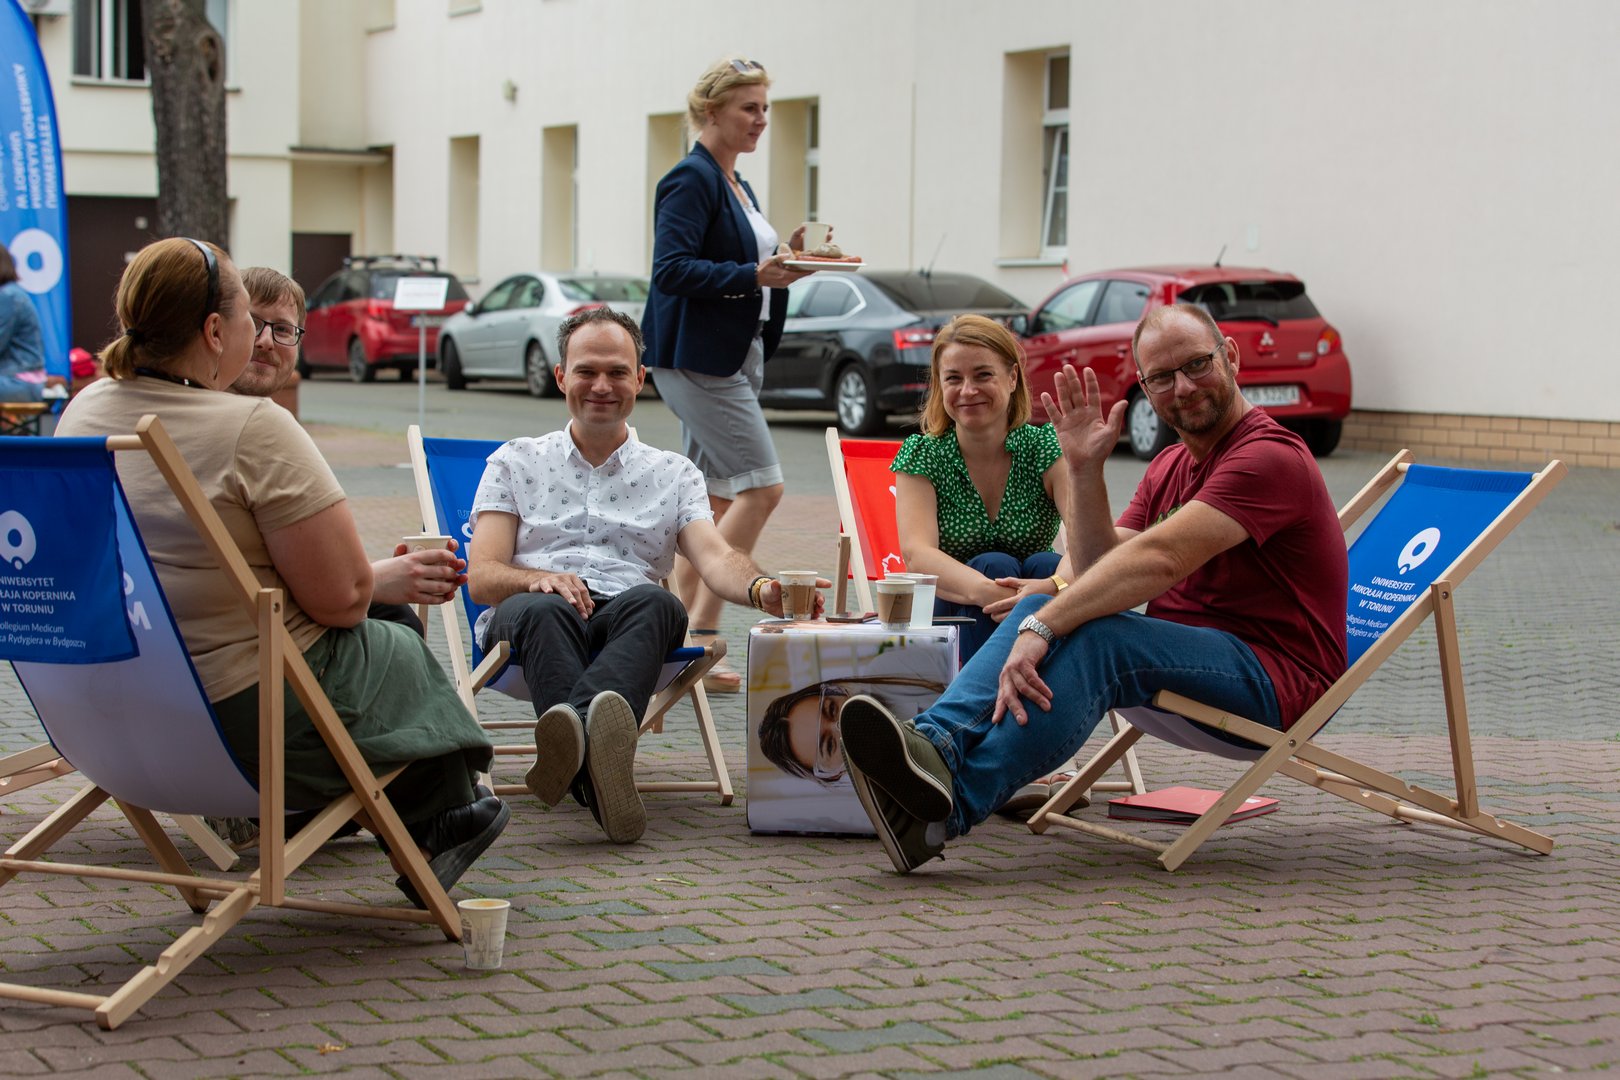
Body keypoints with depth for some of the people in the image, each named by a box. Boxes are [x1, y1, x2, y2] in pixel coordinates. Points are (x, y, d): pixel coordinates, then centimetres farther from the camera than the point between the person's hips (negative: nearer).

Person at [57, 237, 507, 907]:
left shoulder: (83, 413, 1)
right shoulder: (254, 430, -22)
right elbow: (342, 597, -20)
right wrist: (396, 575, 2)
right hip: (251, 726, -7)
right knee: (405, 656, 23)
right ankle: (439, 825, 42)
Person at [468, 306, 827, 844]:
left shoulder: (673, 474, 23)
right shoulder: (515, 462, 21)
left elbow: (715, 558, 4)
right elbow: (483, 577, 9)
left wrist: (762, 589, -22)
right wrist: (539, 578, -16)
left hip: (627, 622, 1)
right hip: (534, 613, -1)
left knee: (656, 602, -35)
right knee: (546, 609, -38)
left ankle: (572, 736, -65)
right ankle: (595, 774, -65)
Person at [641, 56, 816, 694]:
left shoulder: (736, 185, 18)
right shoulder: (691, 180, -11)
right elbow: (672, 269, -21)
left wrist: (784, 261, 6)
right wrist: (754, 275, -26)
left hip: (736, 354, 10)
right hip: (696, 355, -10)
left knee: (715, 497, 9)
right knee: (760, 485, -14)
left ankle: (683, 641, 13)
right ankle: (699, 636, -11)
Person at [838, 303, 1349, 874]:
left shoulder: (1270, 456, -12)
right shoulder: (1168, 468, 18)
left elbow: (1158, 559, -26)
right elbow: (1100, 566, 6)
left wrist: (1042, 628, -32)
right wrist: (1084, 468, -5)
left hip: (1276, 676, -8)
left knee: (1099, 635, -31)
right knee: (1041, 606, -15)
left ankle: (947, 807, -43)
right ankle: (935, 744, -40)